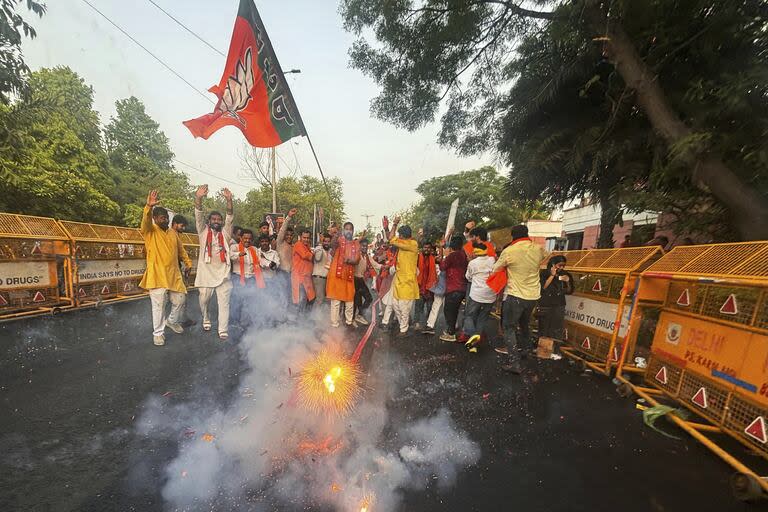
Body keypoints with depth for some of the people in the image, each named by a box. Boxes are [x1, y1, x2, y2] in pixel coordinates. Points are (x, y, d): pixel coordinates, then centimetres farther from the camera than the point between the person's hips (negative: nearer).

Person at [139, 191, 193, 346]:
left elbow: (181, 249, 20)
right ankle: (158, 333, 14)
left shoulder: (173, 232, 11)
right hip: (157, 275, -5)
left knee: (180, 299, 12)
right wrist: (149, 206, -45)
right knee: (158, 305, -1)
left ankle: (172, 321, 37)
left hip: (174, 274, 5)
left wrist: (188, 263, 17)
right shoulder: (150, 231, -5)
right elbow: (145, 221, -28)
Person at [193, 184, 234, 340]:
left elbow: (230, 217, -5)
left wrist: (229, 200, -22)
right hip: (206, 273, 0)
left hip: (223, 274, 0)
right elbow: (198, 216, -8)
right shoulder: (203, 232, 8)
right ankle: (206, 320, 42)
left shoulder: (225, 233, 8)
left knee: (224, 303, -2)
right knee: (204, 301, 14)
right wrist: (199, 198, -25)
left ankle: (223, 331, 3)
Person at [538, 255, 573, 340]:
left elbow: (569, 292, 9)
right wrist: (552, 275, -15)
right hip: (545, 306, -2)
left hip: (559, 307, 2)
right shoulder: (544, 273, -4)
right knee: (544, 333, 5)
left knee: (557, 334, -1)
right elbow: (542, 287, -17)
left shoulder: (564, 274, 4)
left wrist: (568, 282, -10)